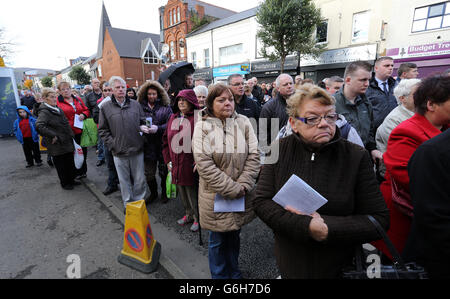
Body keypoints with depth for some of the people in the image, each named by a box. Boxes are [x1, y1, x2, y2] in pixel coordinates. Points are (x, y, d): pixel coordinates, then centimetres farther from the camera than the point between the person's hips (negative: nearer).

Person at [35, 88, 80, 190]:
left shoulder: (58, 109, 12)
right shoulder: (44, 112, -15)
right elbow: (39, 126, -30)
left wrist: (71, 135, 14)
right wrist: (53, 136, -25)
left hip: (67, 142, 8)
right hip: (57, 145, -8)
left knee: (70, 162, 16)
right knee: (61, 165, 7)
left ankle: (71, 180, 32)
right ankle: (64, 183, 22)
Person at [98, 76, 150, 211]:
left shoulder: (135, 104, 4)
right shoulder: (105, 107, 1)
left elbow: (143, 121, 14)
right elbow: (103, 130, 3)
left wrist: (142, 127, -9)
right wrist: (112, 145, -6)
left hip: (137, 149, 1)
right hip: (119, 152, -1)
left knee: (139, 179, 11)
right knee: (124, 180, 12)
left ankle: (140, 201, 30)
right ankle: (128, 203, 29)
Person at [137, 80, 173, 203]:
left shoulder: (165, 107, 2)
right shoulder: (141, 107, 6)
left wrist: (158, 128, -21)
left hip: (162, 144, -1)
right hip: (148, 146, 2)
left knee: (164, 171, 11)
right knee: (149, 174, 8)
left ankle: (164, 193, 33)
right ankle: (153, 193, 33)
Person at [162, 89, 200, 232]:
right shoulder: (173, 117, 10)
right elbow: (166, 140, 14)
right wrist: (168, 160, 9)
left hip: (191, 165, -6)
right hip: (176, 165, 6)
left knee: (193, 192, 6)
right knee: (181, 191, 18)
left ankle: (197, 217, 28)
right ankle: (188, 214, 39)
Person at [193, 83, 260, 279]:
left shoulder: (243, 122, -1)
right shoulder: (202, 127, -9)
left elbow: (253, 156, -4)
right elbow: (204, 164, -16)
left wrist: (242, 186, -12)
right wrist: (232, 189, -17)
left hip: (242, 196, 3)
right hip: (216, 196, -3)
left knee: (234, 236, 22)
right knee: (218, 240, 14)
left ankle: (234, 273, 47)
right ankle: (219, 275, 41)